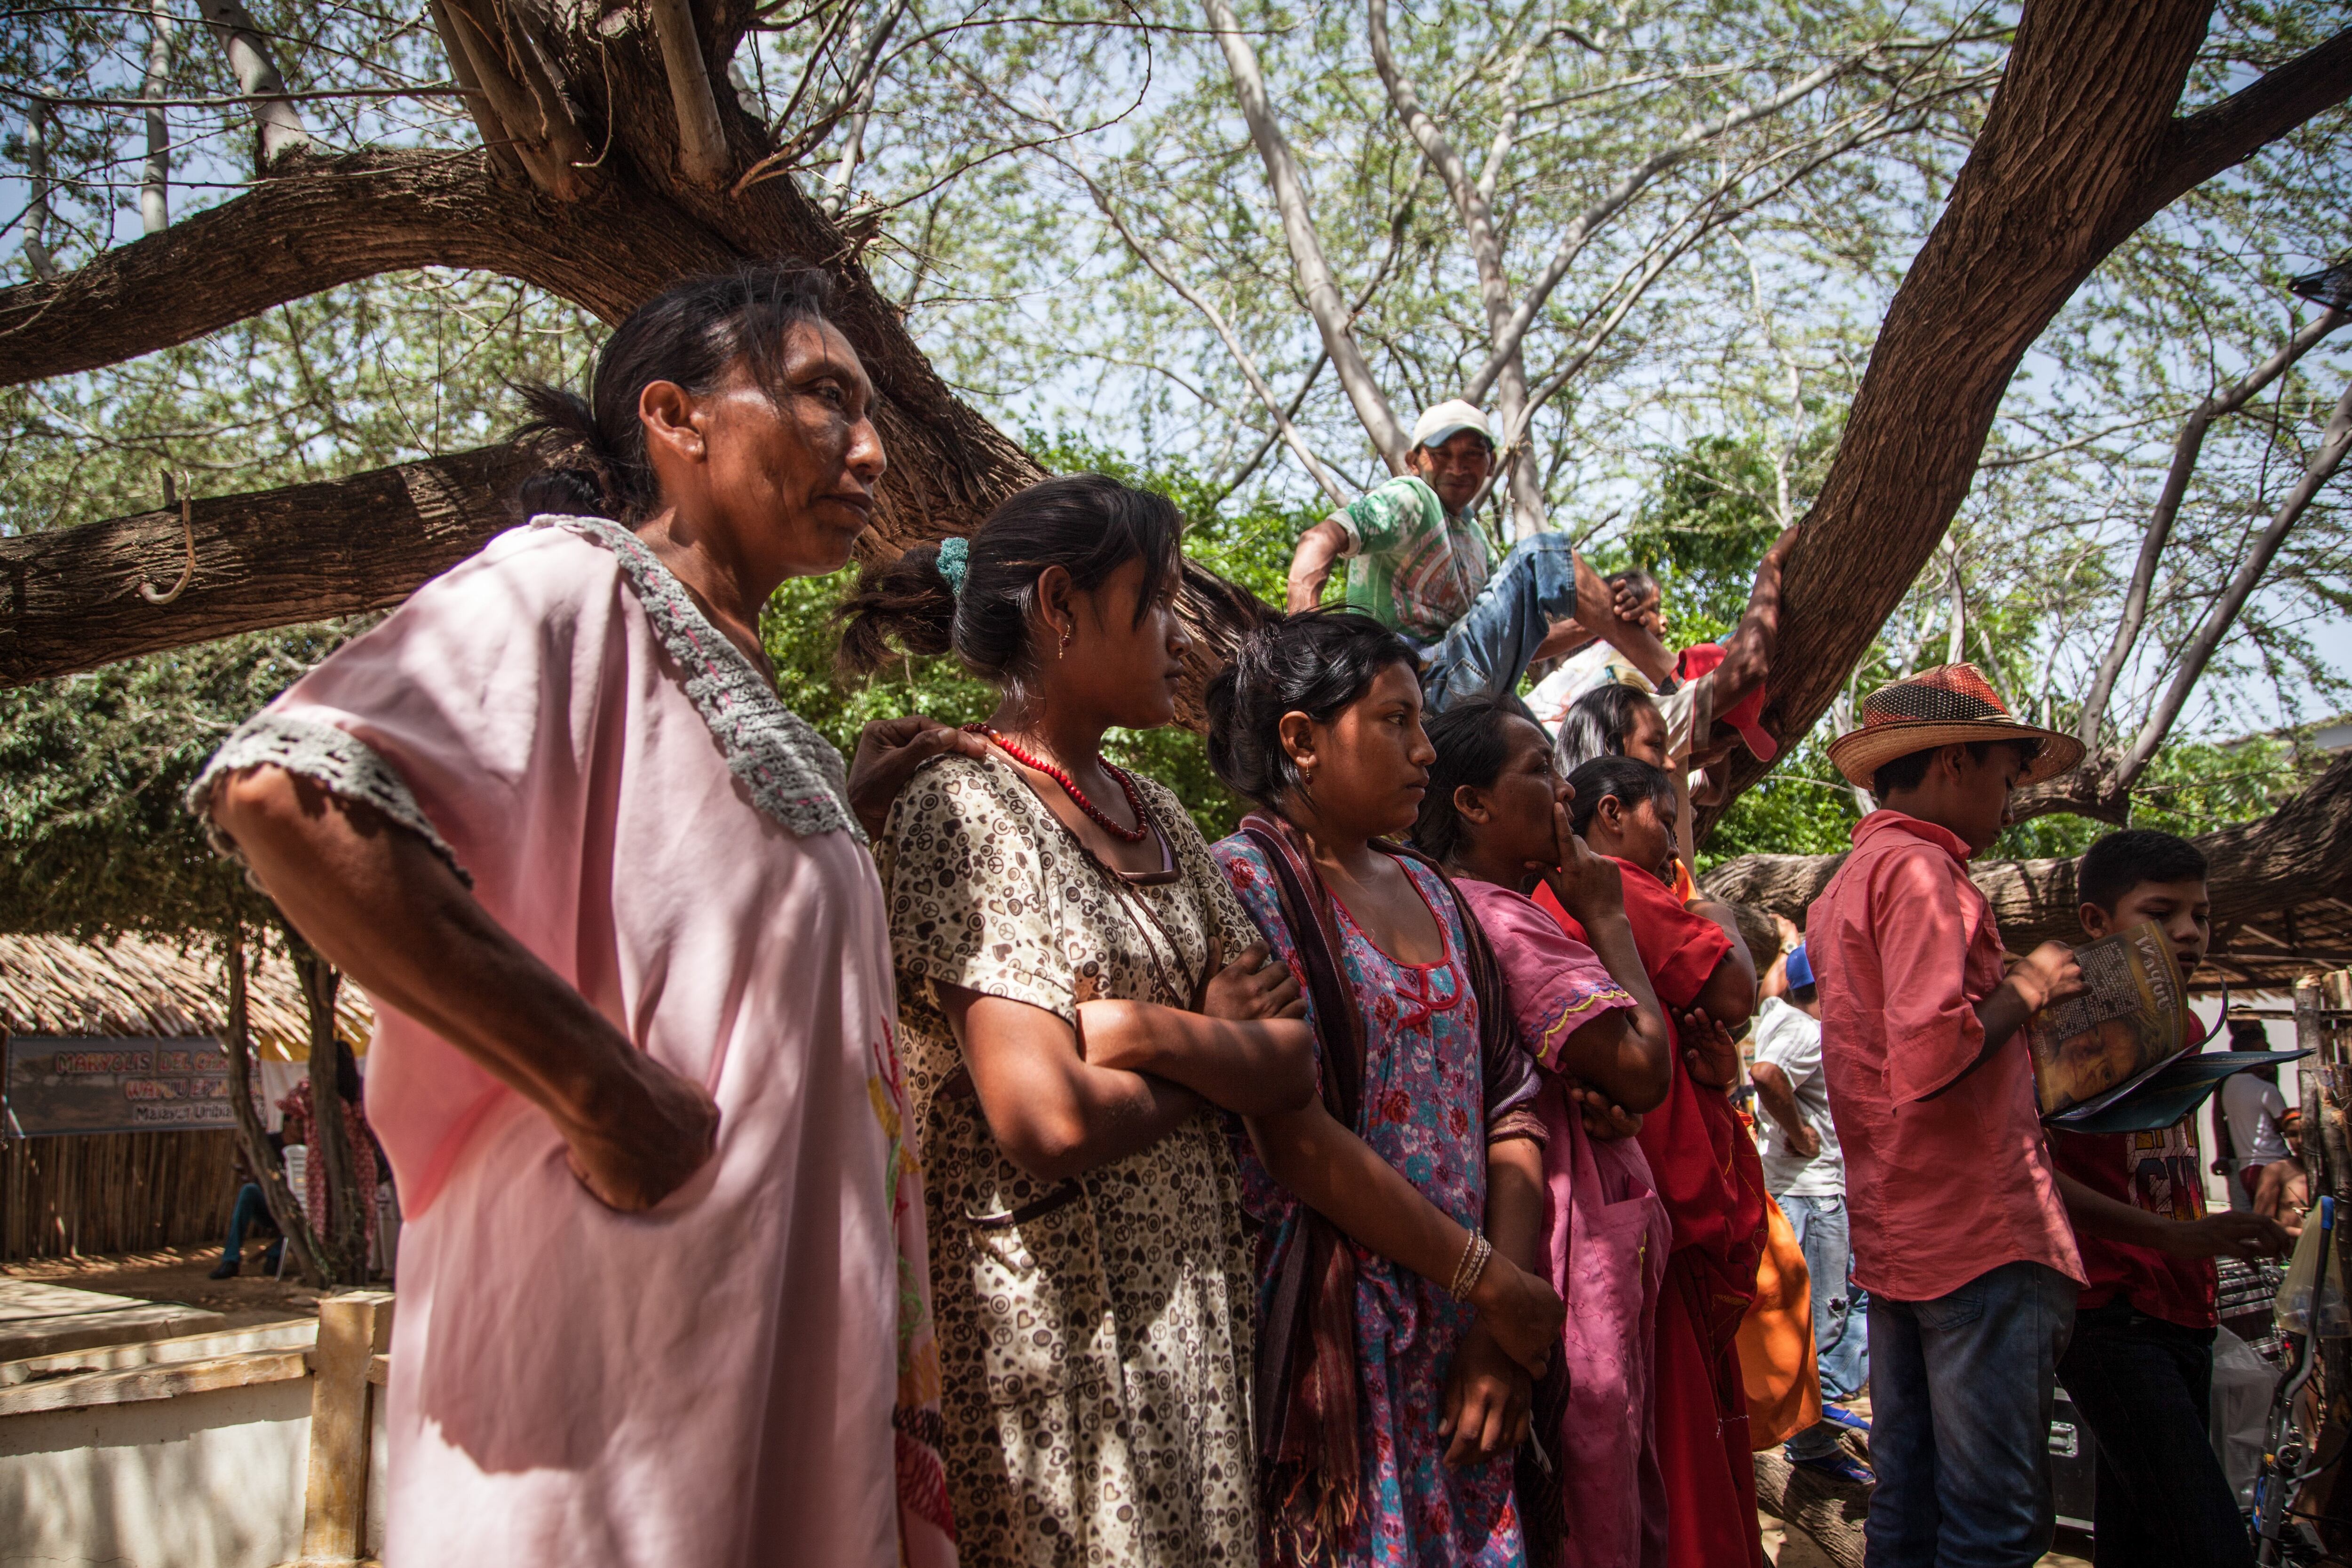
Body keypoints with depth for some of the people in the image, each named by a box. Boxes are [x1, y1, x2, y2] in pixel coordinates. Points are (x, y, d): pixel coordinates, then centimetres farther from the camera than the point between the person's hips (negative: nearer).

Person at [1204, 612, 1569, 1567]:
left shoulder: (1429, 892, 11)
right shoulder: (1243, 881, -10)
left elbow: (1508, 1104, 6)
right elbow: (1291, 1134, -19)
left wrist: (1506, 1323, -5)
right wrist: (1490, 1280, -14)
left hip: (1464, 1338, 6)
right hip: (1335, 1334, -6)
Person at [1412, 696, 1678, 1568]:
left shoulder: (1491, 908, 12)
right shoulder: (1499, 919, -20)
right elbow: (1645, 1071, -20)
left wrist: (1603, 1103, -7)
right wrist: (1606, 917, -9)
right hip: (1574, 1243, -10)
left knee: (1614, 1478, 18)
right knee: (1591, 1498, 1)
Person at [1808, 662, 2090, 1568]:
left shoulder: (1843, 885, 18)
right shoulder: (1920, 868, -13)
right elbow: (1930, 1058, -24)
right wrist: (2024, 990, -9)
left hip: (1897, 1237, 10)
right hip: (1979, 1231, -10)